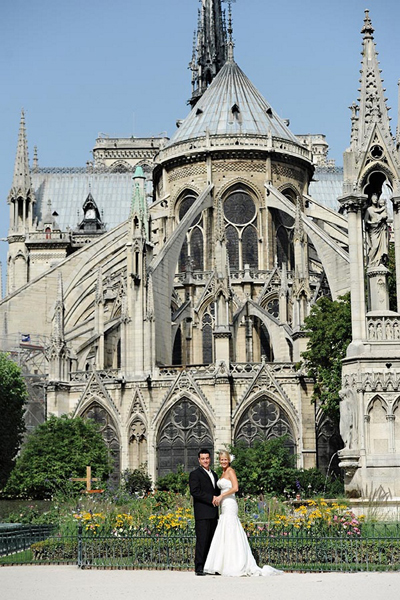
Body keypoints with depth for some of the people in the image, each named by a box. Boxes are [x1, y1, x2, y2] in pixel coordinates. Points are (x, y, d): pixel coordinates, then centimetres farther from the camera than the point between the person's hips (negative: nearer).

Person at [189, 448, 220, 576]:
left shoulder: (214, 475, 23)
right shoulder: (195, 474, -1)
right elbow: (195, 491, -14)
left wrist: (217, 499, 3)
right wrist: (211, 498, -16)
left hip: (213, 514, 7)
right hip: (202, 513, -7)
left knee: (211, 541, 6)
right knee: (202, 540, -10)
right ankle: (199, 568, -8)